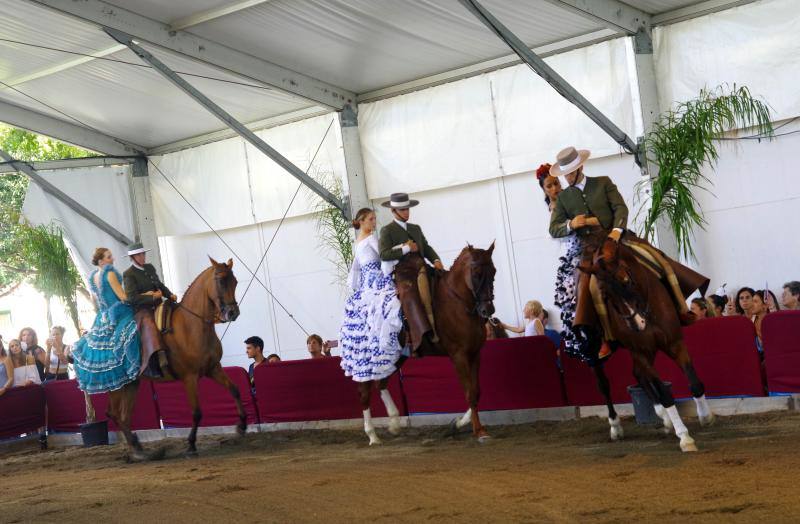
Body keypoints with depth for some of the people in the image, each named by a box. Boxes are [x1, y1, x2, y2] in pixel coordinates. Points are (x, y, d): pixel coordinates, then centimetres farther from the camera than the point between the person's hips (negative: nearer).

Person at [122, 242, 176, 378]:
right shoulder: (128, 274, -5)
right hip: (142, 310, -7)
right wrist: (152, 297, -18)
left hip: (158, 306, 8)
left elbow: (160, 285, 20)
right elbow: (132, 298, -14)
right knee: (149, 326, -30)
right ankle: (158, 366, -41)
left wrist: (170, 295, 2)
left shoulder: (150, 268, 14)